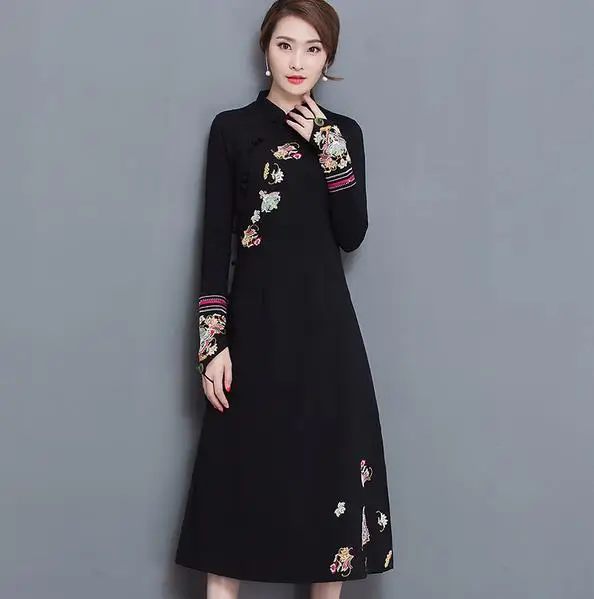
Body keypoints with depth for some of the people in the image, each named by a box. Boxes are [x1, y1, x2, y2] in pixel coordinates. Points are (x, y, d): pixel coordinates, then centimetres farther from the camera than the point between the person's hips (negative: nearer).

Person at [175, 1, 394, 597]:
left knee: (329, 468, 6)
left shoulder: (343, 132, 9)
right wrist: (213, 343, -9)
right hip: (254, 323, -2)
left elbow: (352, 234, -2)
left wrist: (327, 145, -8)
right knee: (239, 470, 1)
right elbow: (215, 242, -2)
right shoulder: (232, 128, 3)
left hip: (325, 324, 2)